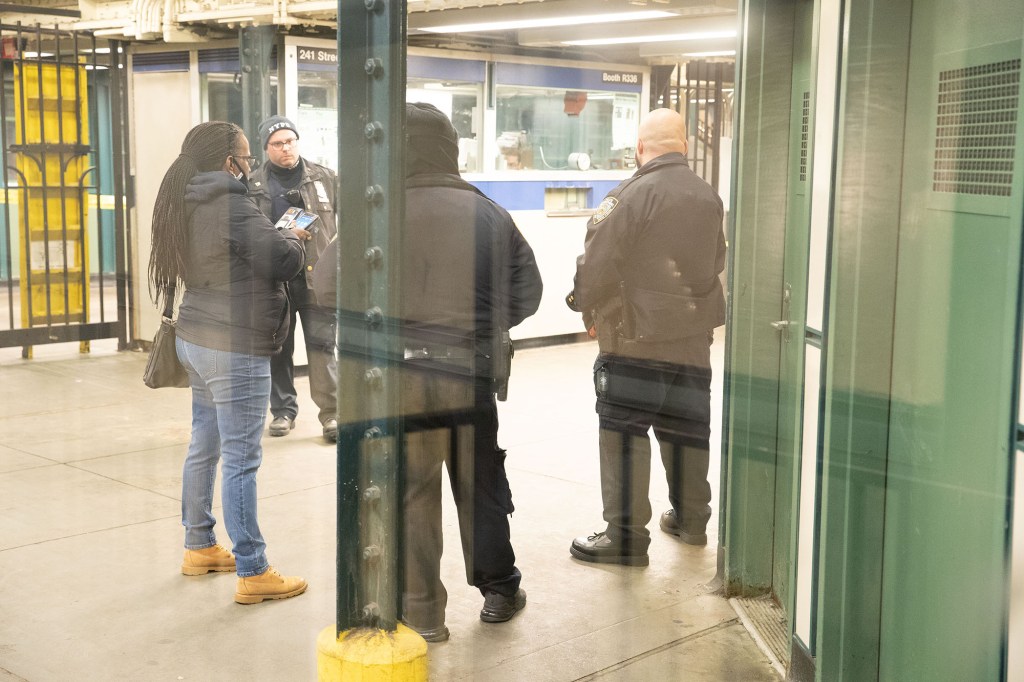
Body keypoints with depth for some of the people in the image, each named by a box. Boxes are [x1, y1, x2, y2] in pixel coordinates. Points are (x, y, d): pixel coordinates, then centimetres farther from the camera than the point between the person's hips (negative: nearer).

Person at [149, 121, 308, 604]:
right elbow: (283, 261, -19)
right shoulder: (232, 206, -19)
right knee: (241, 460, -5)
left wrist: (277, 238, 6)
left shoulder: (189, 206, 9)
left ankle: (199, 546, 32)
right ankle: (252, 574, 1)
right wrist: (293, 239, 2)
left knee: (204, 446, 19)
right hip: (234, 349, -10)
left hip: (196, 340, 10)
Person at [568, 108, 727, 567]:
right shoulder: (709, 198, 8)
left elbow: (599, 261, -14)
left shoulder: (634, 194, -14)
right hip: (693, 335, 7)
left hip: (635, 335, -7)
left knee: (623, 432, -1)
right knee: (685, 427, 17)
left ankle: (626, 536, 2)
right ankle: (690, 518, 30)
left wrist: (585, 305, 2)